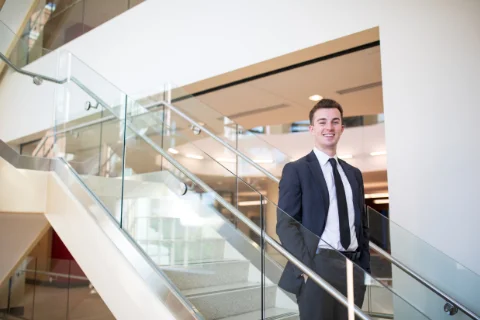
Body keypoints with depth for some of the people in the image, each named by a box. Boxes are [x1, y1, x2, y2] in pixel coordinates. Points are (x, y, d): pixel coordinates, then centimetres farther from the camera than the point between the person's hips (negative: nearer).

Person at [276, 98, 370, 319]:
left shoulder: (354, 174, 15)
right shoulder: (296, 170, -3)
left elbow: (362, 225, 17)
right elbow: (285, 224, -9)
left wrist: (364, 268, 9)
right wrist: (306, 266, -16)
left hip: (353, 268, 5)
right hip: (317, 266, -5)